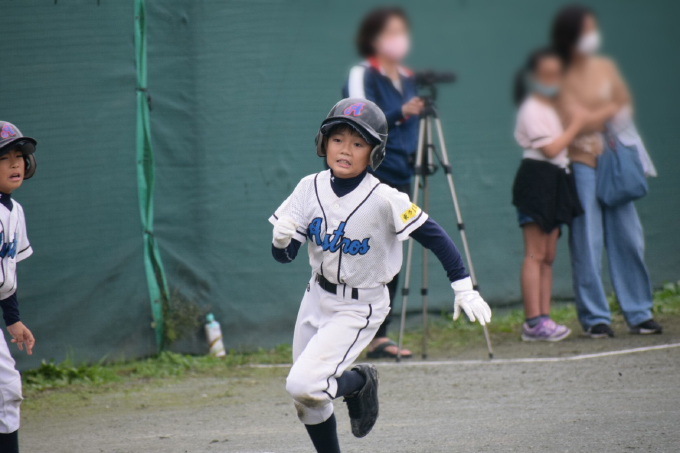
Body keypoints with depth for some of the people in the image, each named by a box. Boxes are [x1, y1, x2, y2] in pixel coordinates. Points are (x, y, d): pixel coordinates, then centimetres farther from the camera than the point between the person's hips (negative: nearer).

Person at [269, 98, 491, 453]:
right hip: (318, 298, 5)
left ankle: (359, 382, 10)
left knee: (303, 385, -20)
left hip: (359, 309, -5)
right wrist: (281, 240, -26)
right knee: (306, 402, 11)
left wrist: (463, 288, -20)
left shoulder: (384, 200, -21)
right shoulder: (311, 188, -8)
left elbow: (434, 237, -15)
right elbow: (283, 256, -4)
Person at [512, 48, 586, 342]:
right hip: (537, 178, -9)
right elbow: (550, 148, -17)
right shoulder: (531, 109, -9)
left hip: (557, 180, 9)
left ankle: (543, 320, 7)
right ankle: (534, 321, -13)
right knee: (535, 254, -10)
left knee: (548, 256, 7)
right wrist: (575, 125, -10)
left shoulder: (554, 107, 18)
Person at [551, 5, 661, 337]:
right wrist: (611, 110, -2)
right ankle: (595, 318, -1)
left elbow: (626, 107, 14)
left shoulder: (606, 68, 12)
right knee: (587, 243, -5)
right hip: (581, 165, -5)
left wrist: (596, 118, -4)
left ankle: (638, 313, 8)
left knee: (628, 236, 2)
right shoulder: (563, 78, -6)